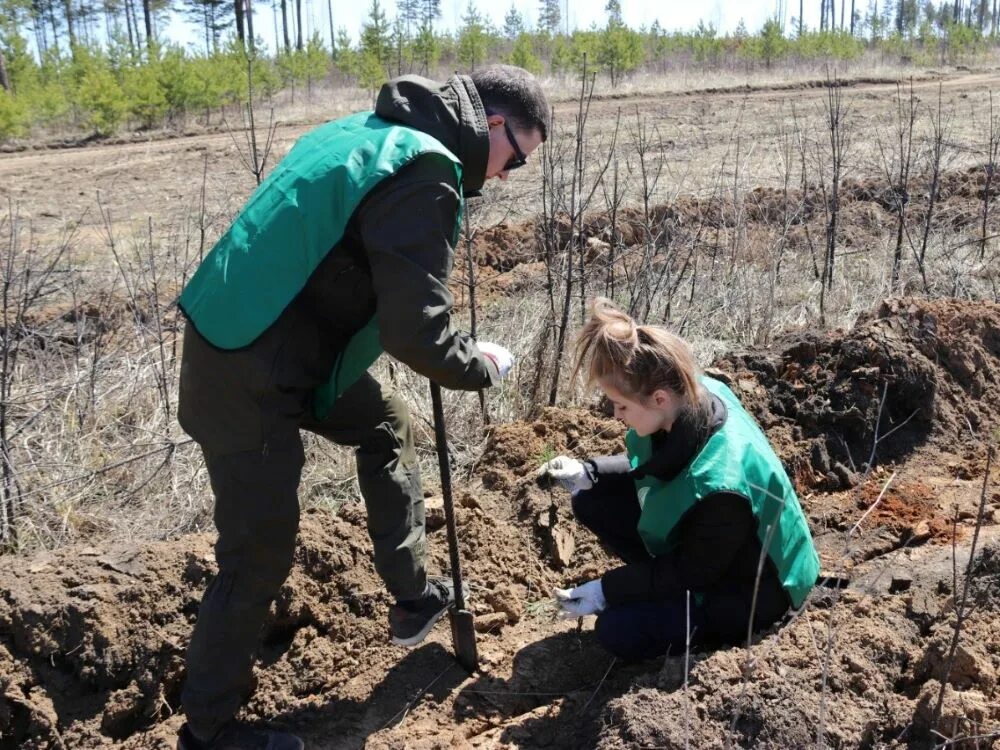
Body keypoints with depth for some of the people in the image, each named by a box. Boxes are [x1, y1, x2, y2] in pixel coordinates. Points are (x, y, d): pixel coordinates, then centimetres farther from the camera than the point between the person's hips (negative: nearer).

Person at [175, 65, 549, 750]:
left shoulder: (372, 129, 10)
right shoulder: (425, 176, -20)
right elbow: (417, 332, -24)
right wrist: (482, 366, -4)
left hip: (264, 343, 10)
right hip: (245, 378, -10)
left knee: (387, 428, 22)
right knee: (260, 554, 2)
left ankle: (414, 600, 34)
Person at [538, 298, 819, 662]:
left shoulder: (719, 484, -41)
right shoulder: (695, 397, -18)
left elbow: (694, 572, -24)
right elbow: (650, 467, 4)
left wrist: (606, 590, -19)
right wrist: (587, 472, -10)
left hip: (752, 584, -8)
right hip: (701, 544, 8)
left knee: (618, 632, -19)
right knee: (591, 500, -4)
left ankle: (732, 621, 4)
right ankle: (668, 591, 10)